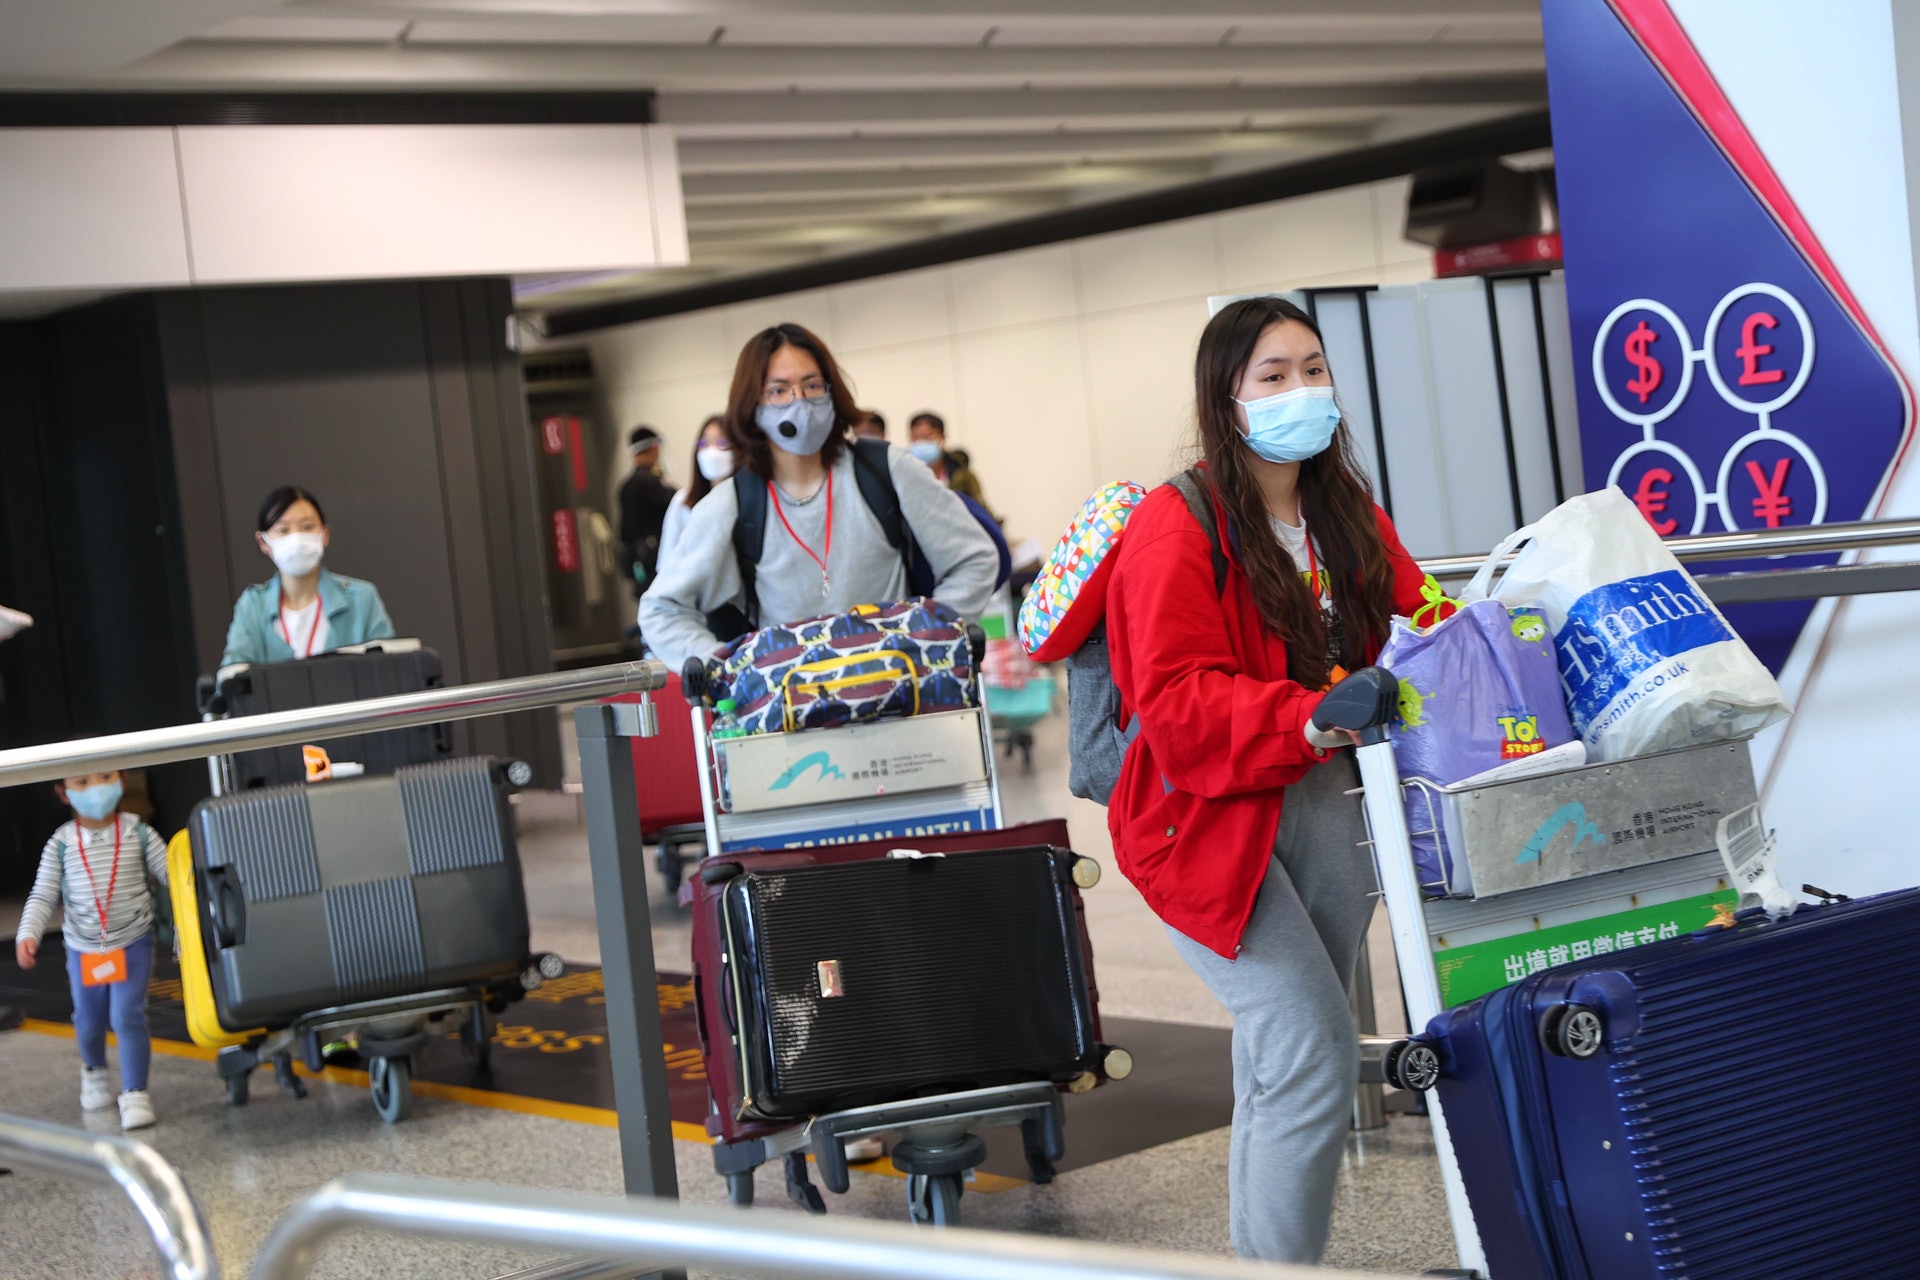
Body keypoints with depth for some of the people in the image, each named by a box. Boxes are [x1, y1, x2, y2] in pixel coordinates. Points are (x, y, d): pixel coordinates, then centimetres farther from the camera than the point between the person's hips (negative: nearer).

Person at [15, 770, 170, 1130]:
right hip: (83, 948, 2)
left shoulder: (138, 834, -8)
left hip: (133, 943, -2)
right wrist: (27, 934, -16)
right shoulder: (61, 844, -7)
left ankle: (135, 1093, -3)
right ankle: (95, 1071, 47)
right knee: (88, 1020, 17)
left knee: (127, 1016, -12)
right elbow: (43, 895, -4)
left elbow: (173, 874, -7)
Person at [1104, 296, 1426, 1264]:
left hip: (1331, 805, 7)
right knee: (1316, 1056, -16)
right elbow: (1177, 702, -22)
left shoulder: (1348, 515, 9)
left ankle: (1263, 1247, 31)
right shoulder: (1176, 528, -14)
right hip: (1215, 820, -7)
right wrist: (1308, 720, -34)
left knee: (1282, 1059, 17)